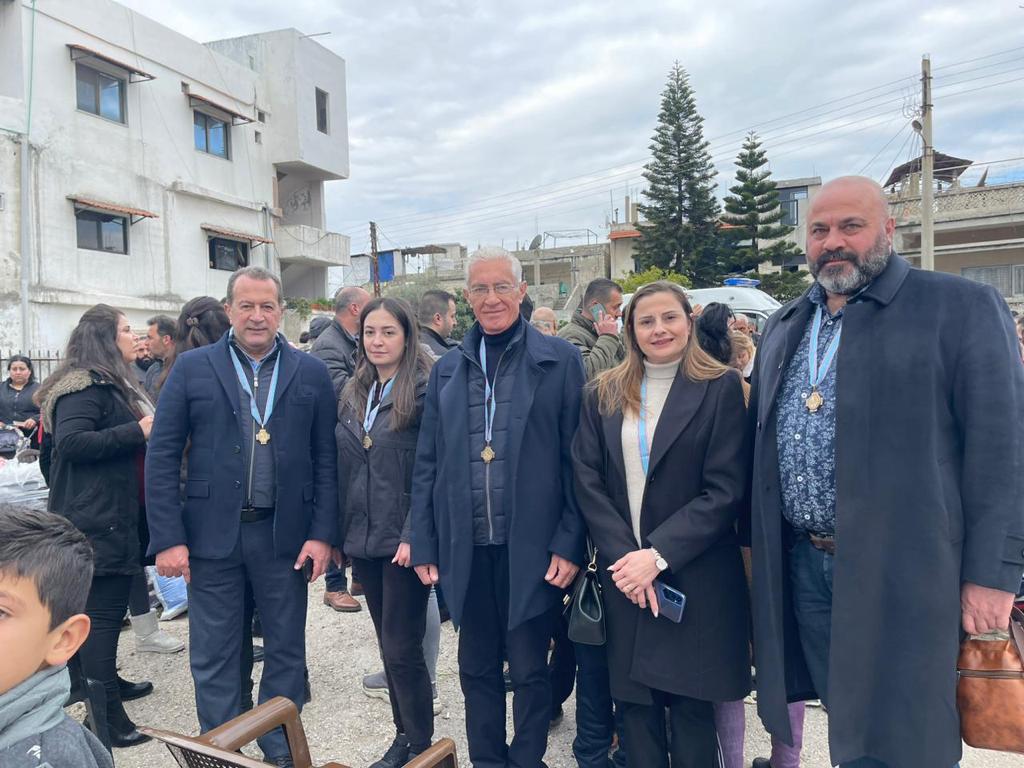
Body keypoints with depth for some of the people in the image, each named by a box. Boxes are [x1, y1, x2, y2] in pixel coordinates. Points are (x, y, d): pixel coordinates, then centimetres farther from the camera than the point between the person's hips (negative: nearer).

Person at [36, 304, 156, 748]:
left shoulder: (113, 384, 17)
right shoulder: (85, 386, -14)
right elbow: (70, 442, -26)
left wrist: (150, 430, 12)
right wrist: (137, 432, -25)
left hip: (117, 515, 10)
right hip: (97, 520, -10)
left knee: (107, 609, 20)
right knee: (102, 614, -5)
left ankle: (106, 683, 34)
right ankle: (107, 717, 2)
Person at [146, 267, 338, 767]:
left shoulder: (311, 373, 3)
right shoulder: (192, 368, 1)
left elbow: (326, 459, 2)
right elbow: (162, 456, -1)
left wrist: (322, 534, -5)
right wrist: (168, 537, -7)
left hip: (285, 535, 1)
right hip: (211, 535, 0)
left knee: (286, 651, 13)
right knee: (213, 658, 10)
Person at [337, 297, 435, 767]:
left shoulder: (425, 390, -10)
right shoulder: (354, 394, 11)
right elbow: (341, 467, 14)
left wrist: (415, 535, -19)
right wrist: (338, 531, 10)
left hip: (404, 539, -6)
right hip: (364, 537, 6)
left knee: (401, 647, -1)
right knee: (388, 643, 15)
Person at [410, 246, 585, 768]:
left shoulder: (559, 360, -2)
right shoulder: (447, 370, 9)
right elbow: (427, 465, 10)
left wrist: (569, 543, -10)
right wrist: (424, 545, 6)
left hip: (530, 547, -3)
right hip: (467, 548, 4)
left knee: (529, 668, 11)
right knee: (476, 668, 16)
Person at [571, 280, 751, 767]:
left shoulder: (720, 388, -2)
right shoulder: (603, 394, 7)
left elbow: (726, 489, -9)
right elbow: (587, 480, 1)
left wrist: (658, 554, -16)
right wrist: (624, 555, -11)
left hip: (695, 576, -2)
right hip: (623, 575, 3)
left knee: (692, 710, 7)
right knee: (636, 704, 10)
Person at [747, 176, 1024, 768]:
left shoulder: (963, 308, -5)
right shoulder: (785, 327, 13)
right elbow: (761, 441, 17)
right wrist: (757, 544, 14)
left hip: (903, 572, -5)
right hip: (803, 569, 5)